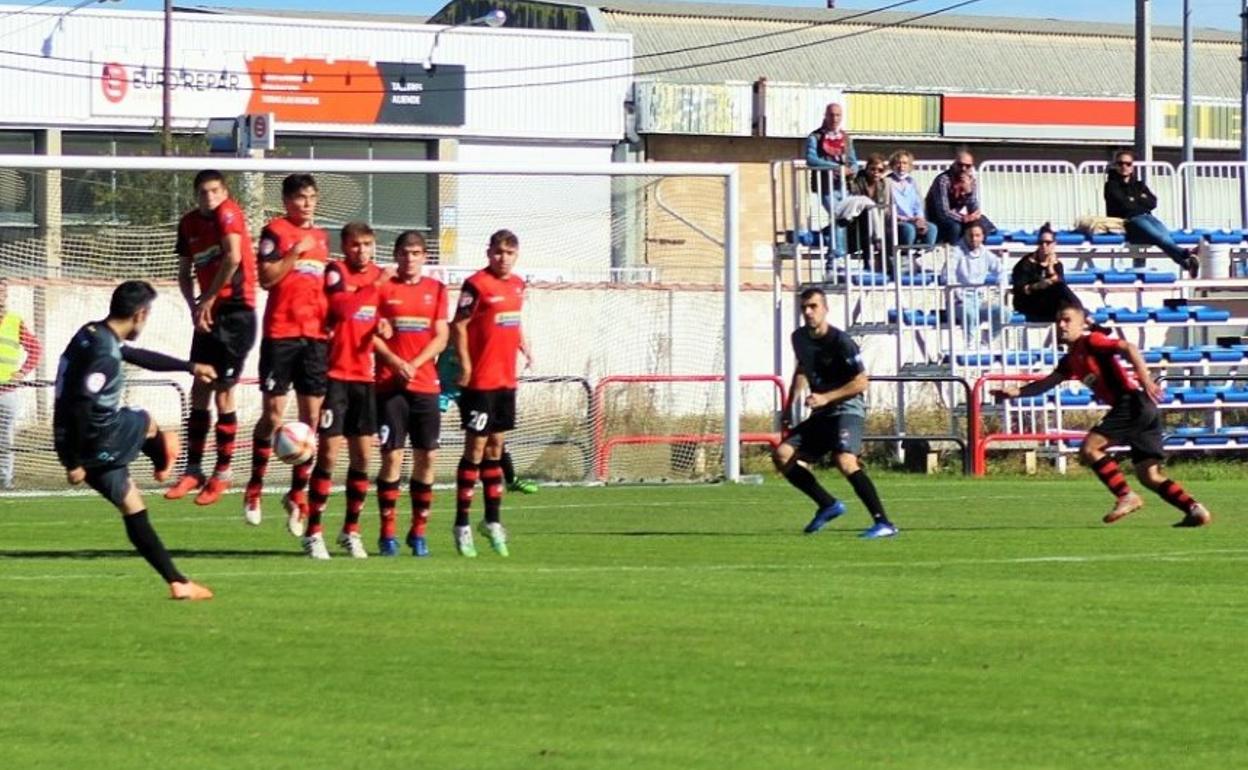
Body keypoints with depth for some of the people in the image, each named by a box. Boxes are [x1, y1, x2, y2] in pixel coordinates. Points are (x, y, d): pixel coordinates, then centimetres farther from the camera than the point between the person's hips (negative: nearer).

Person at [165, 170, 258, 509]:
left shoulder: (228, 213, -10)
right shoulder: (189, 223, 10)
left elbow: (233, 257, -23)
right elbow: (185, 273, 18)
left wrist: (208, 300, -16)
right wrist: (194, 306, 1)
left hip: (235, 312, -7)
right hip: (208, 315, 7)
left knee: (222, 392, -6)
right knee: (199, 391, 7)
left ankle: (222, 474, 2)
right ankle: (193, 471, 13)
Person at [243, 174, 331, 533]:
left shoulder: (321, 237, 18)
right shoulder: (275, 231, -2)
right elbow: (266, 277, -12)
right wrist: (296, 252, -17)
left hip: (315, 336, 5)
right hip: (281, 334, -5)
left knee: (312, 416, 2)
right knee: (273, 412, -3)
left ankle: (298, 494, 9)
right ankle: (255, 487, 11)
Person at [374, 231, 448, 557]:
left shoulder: (436, 290, 10)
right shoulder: (383, 288, 3)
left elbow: (441, 337, 5)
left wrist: (415, 364, -9)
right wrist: (395, 362, -15)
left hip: (426, 384, 3)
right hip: (390, 384, -3)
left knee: (427, 457, 1)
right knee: (392, 456, -7)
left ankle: (418, 531, 11)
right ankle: (387, 533, -1)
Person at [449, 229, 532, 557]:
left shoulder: (517, 284, 11)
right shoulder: (477, 284, -12)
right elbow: (458, 325, -14)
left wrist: (523, 346, 10)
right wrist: (464, 365, -20)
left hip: (506, 379, 7)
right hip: (480, 380, -7)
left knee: (495, 447, 12)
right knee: (476, 448, -5)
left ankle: (493, 520, 20)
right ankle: (462, 525, 0)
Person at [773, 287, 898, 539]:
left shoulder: (841, 342, -16)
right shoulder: (799, 337, 8)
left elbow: (861, 383, -15)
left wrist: (825, 398, -22)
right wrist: (790, 406, 20)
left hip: (847, 408, -8)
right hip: (820, 414, 8)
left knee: (845, 461, -30)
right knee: (782, 455, -3)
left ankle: (883, 523, -29)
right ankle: (828, 505, 9)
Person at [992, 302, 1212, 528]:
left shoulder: (1091, 341, -2)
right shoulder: (1070, 361, 22)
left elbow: (1128, 348, -14)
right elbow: (1048, 382, 25)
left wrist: (1145, 379, -25)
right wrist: (1017, 392, 10)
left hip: (1132, 401, -9)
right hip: (1142, 411, 9)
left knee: (1089, 448, -11)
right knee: (1149, 475, 7)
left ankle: (1126, 496, -12)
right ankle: (1194, 510, 0)